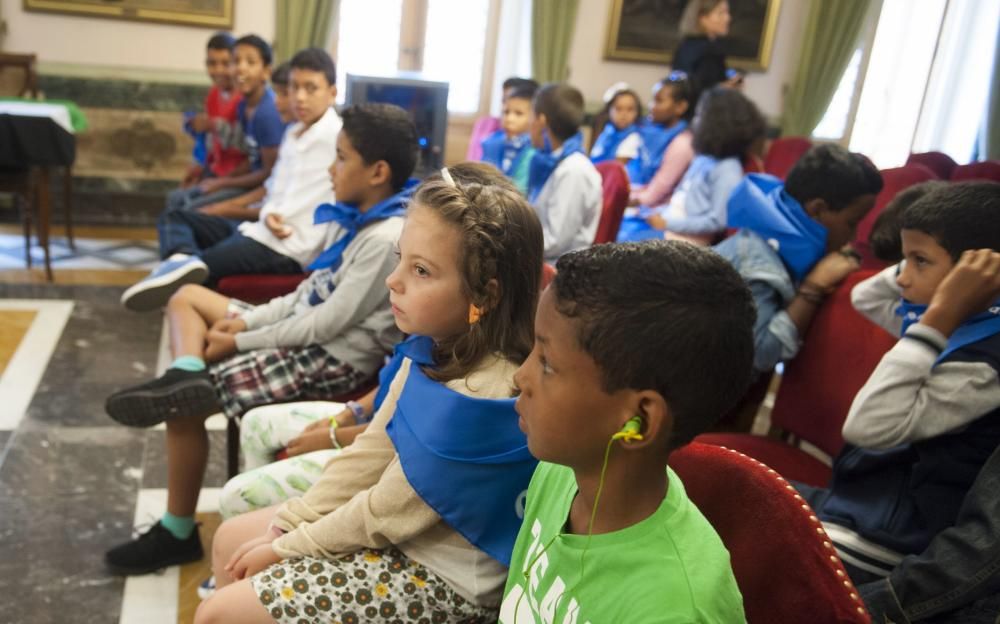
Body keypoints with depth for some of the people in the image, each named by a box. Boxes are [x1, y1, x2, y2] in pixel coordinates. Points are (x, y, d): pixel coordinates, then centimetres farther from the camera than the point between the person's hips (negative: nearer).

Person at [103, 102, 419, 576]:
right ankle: (186, 373, -16)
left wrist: (241, 341, -14)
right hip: (309, 332, 10)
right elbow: (315, 291, 12)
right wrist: (247, 321, 1)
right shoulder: (366, 218, 7)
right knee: (186, 297, 14)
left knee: (185, 408, -11)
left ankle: (178, 533, 6)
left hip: (332, 358, -10)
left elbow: (330, 322, -23)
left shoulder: (385, 239, -23)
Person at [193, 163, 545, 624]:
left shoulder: (480, 399, -32)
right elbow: (371, 452, 4)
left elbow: (385, 516, -21)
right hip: (400, 523, 8)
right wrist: (285, 526, 2)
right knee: (231, 541, 17)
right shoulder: (436, 348, -6)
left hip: (440, 575, -8)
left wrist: (286, 547, -7)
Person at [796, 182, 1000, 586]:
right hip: (869, 497, 10)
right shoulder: (965, 325, 6)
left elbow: (869, 427, -31)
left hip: (889, 533, -10)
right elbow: (866, 297, 20)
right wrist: (921, 261, 2)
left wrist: (938, 319, -30)